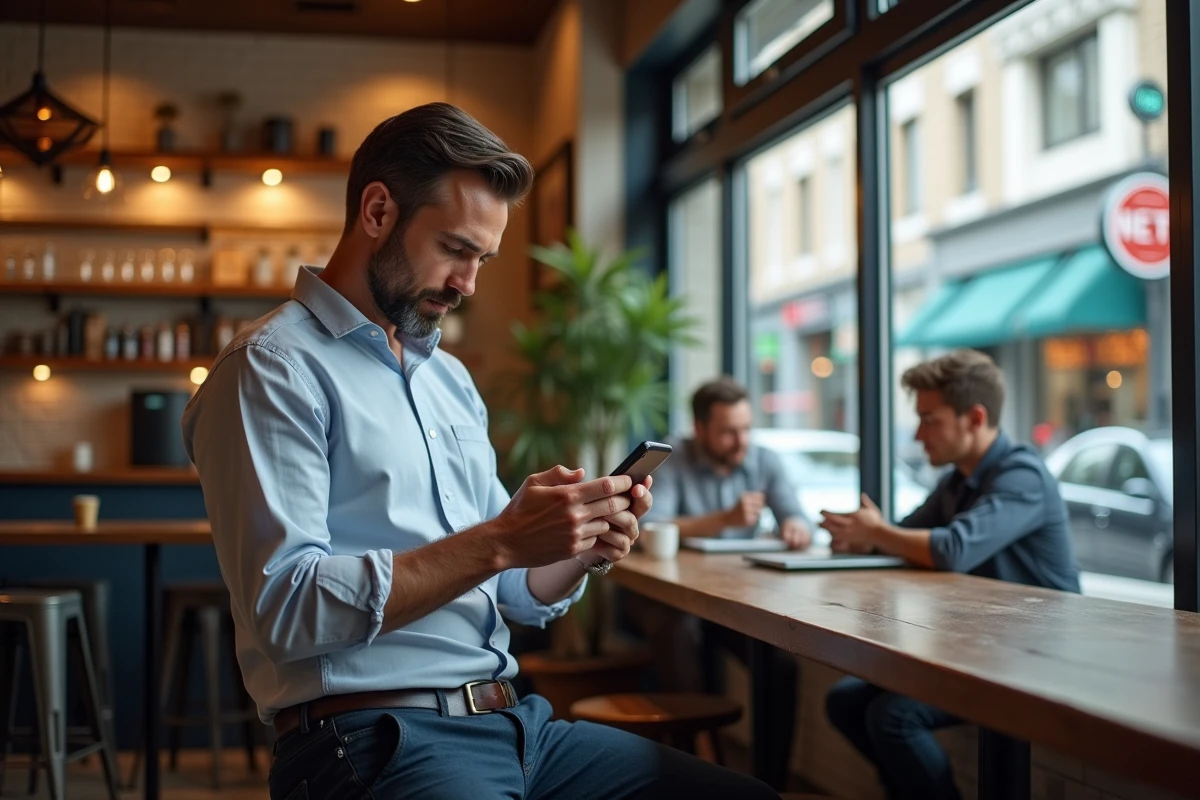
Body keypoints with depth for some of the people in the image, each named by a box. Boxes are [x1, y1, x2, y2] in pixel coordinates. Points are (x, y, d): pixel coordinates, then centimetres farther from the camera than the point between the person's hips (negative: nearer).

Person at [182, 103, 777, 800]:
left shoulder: (452, 379, 19)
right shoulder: (274, 367, -6)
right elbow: (284, 609, -18)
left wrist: (584, 548, -3)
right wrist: (500, 542, -20)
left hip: (513, 719, 8)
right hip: (376, 737, -8)